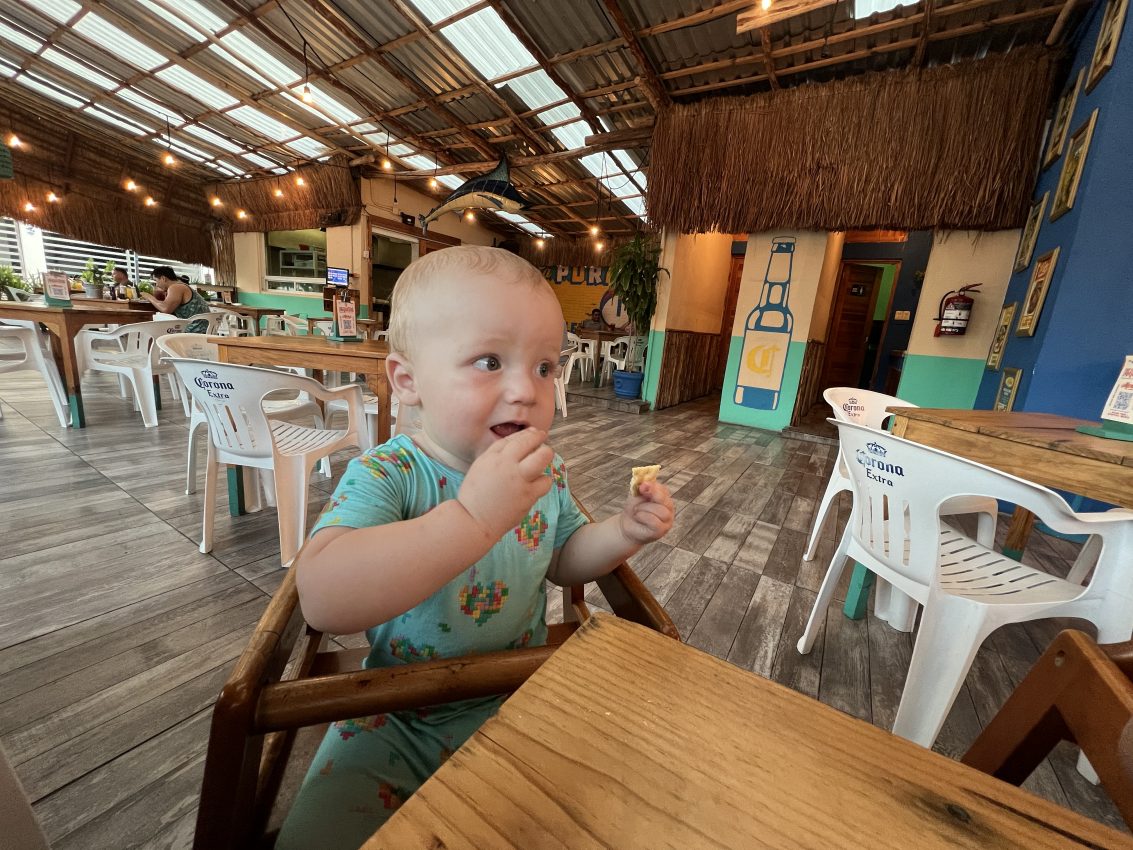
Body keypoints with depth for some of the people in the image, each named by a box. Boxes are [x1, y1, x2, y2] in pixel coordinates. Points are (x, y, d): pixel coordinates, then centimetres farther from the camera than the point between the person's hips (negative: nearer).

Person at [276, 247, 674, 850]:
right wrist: (472, 517, -46)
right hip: (399, 723, -2)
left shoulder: (546, 474, -9)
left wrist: (624, 533, -13)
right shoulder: (383, 477, -23)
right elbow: (323, 601, -38)